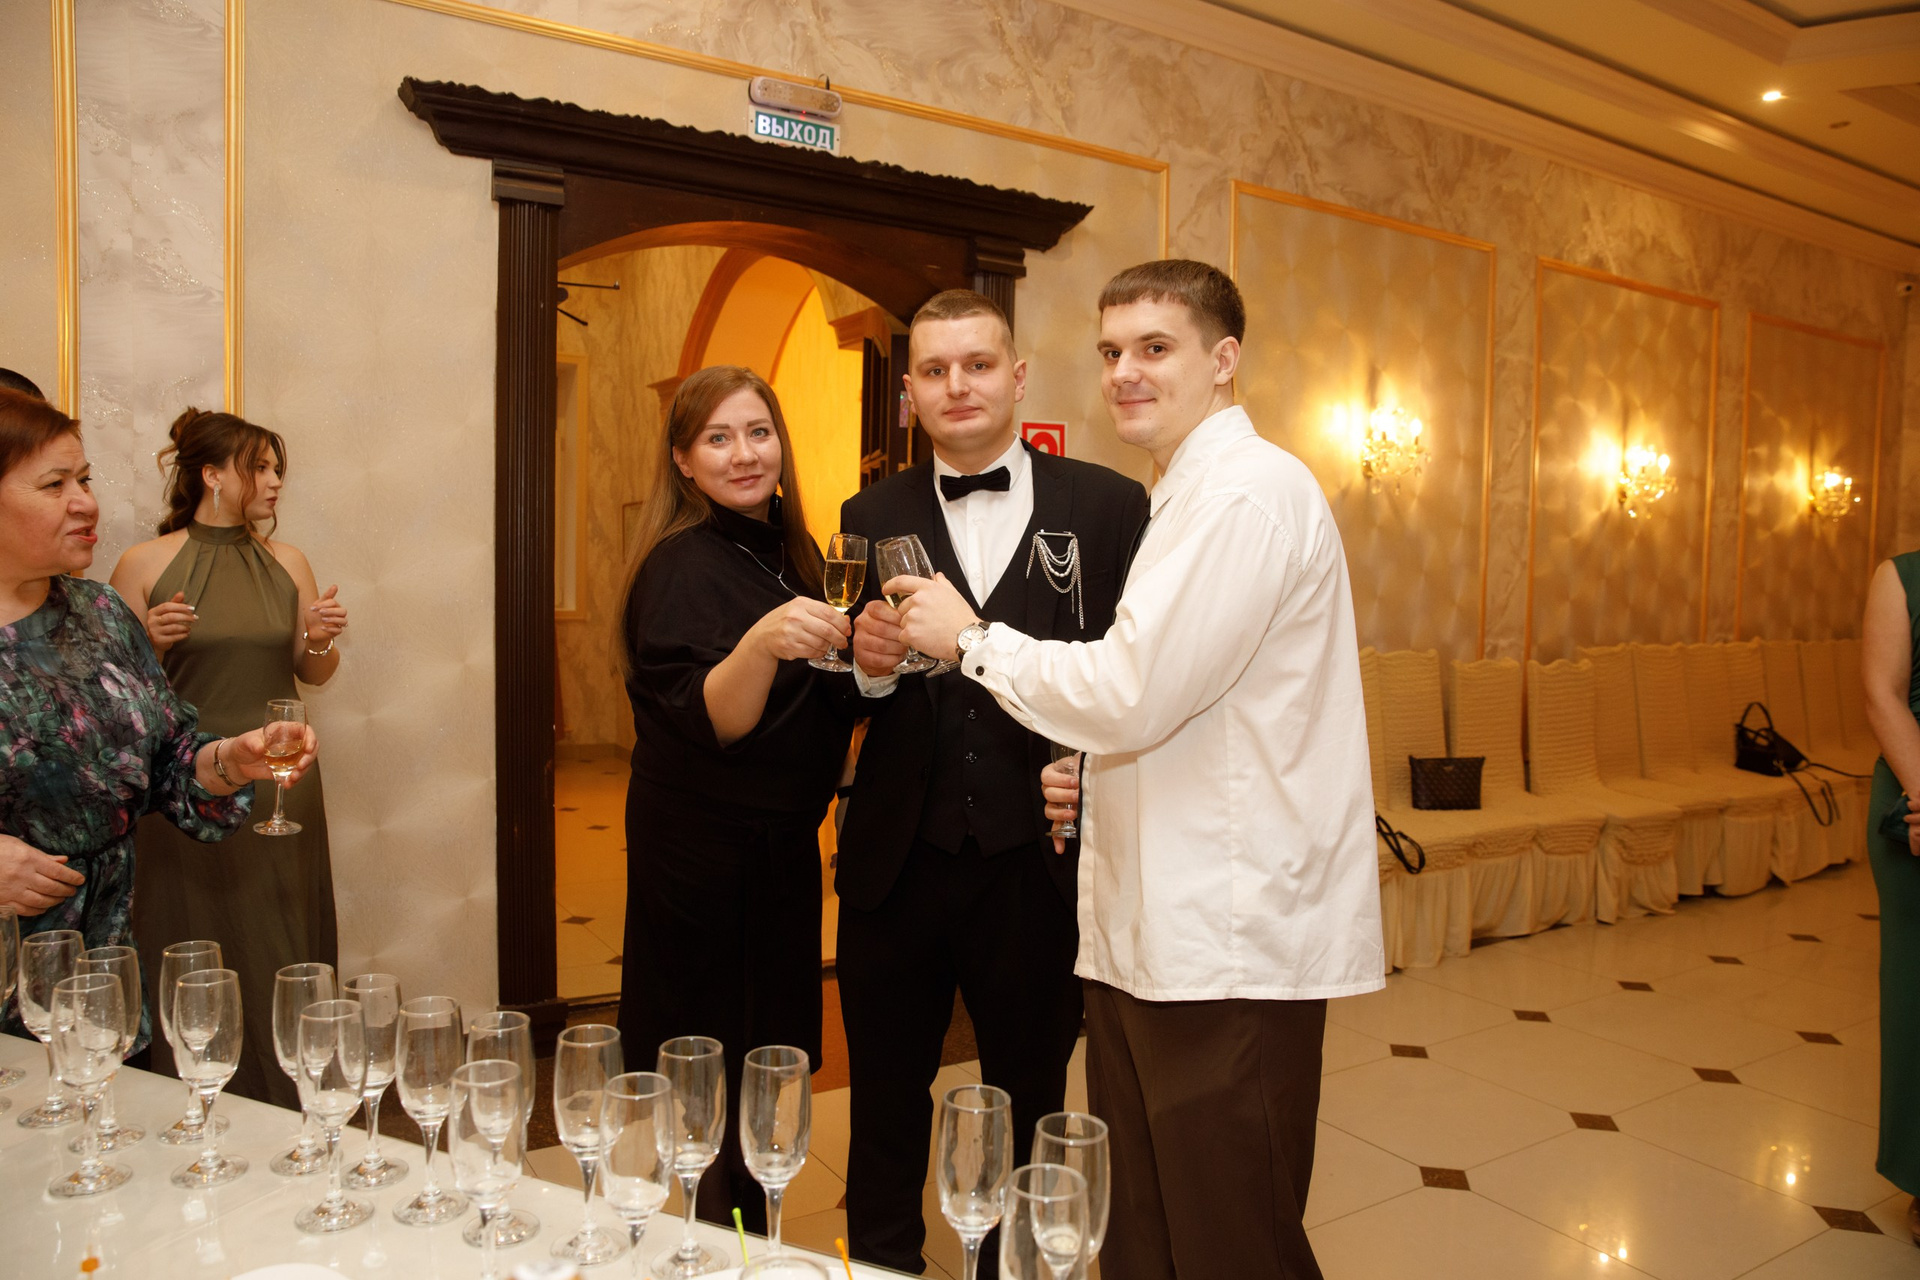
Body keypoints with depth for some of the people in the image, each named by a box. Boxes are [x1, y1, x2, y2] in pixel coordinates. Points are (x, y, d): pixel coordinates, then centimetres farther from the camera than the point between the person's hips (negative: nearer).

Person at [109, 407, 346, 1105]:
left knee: (280, 957, 7)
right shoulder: (145, 564, -2)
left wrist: (320, 640, -7)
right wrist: (152, 644, -17)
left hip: (279, 788, 3)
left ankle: (284, 1111, 20)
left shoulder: (286, 563, 8)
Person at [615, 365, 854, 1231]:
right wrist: (762, 641, -45)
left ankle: (745, 1237, 33)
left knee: (770, 1056, 17)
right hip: (705, 854, -8)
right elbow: (710, 722, -27)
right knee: (714, 1069, 3)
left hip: (784, 842, 8)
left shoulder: (791, 552, 8)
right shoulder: (682, 566, -16)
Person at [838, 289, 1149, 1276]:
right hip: (897, 863, 2)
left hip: (1038, 865, -1)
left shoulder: (1111, 508, -2)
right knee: (885, 1112, 18)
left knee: (1029, 1111, 18)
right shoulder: (872, 518, 5)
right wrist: (866, 664, -18)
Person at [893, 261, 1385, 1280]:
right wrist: (1094, 774, 10)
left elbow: (1131, 693, -21)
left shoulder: (1249, 490, -14)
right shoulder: (1190, 496, 20)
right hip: (1150, 931, 10)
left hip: (1229, 945, -10)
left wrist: (972, 637, -8)